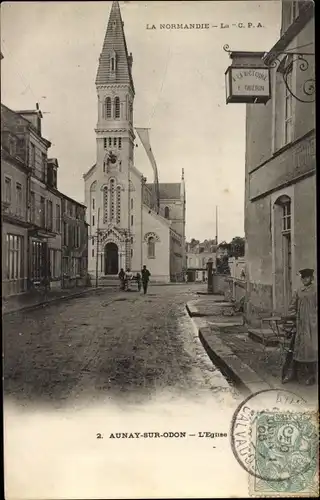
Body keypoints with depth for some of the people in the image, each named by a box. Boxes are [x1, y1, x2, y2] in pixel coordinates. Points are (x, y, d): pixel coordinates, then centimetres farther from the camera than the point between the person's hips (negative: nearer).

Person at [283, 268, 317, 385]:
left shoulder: (315, 291, -4)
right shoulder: (298, 291, 10)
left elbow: (316, 308, -7)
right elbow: (293, 306, 15)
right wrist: (290, 316, 3)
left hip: (311, 324, -4)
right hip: (300, 323, 4)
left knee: (311, 348, 1)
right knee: (297, 347, 8)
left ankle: (311, 376, 13)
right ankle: (295, 373, 17)